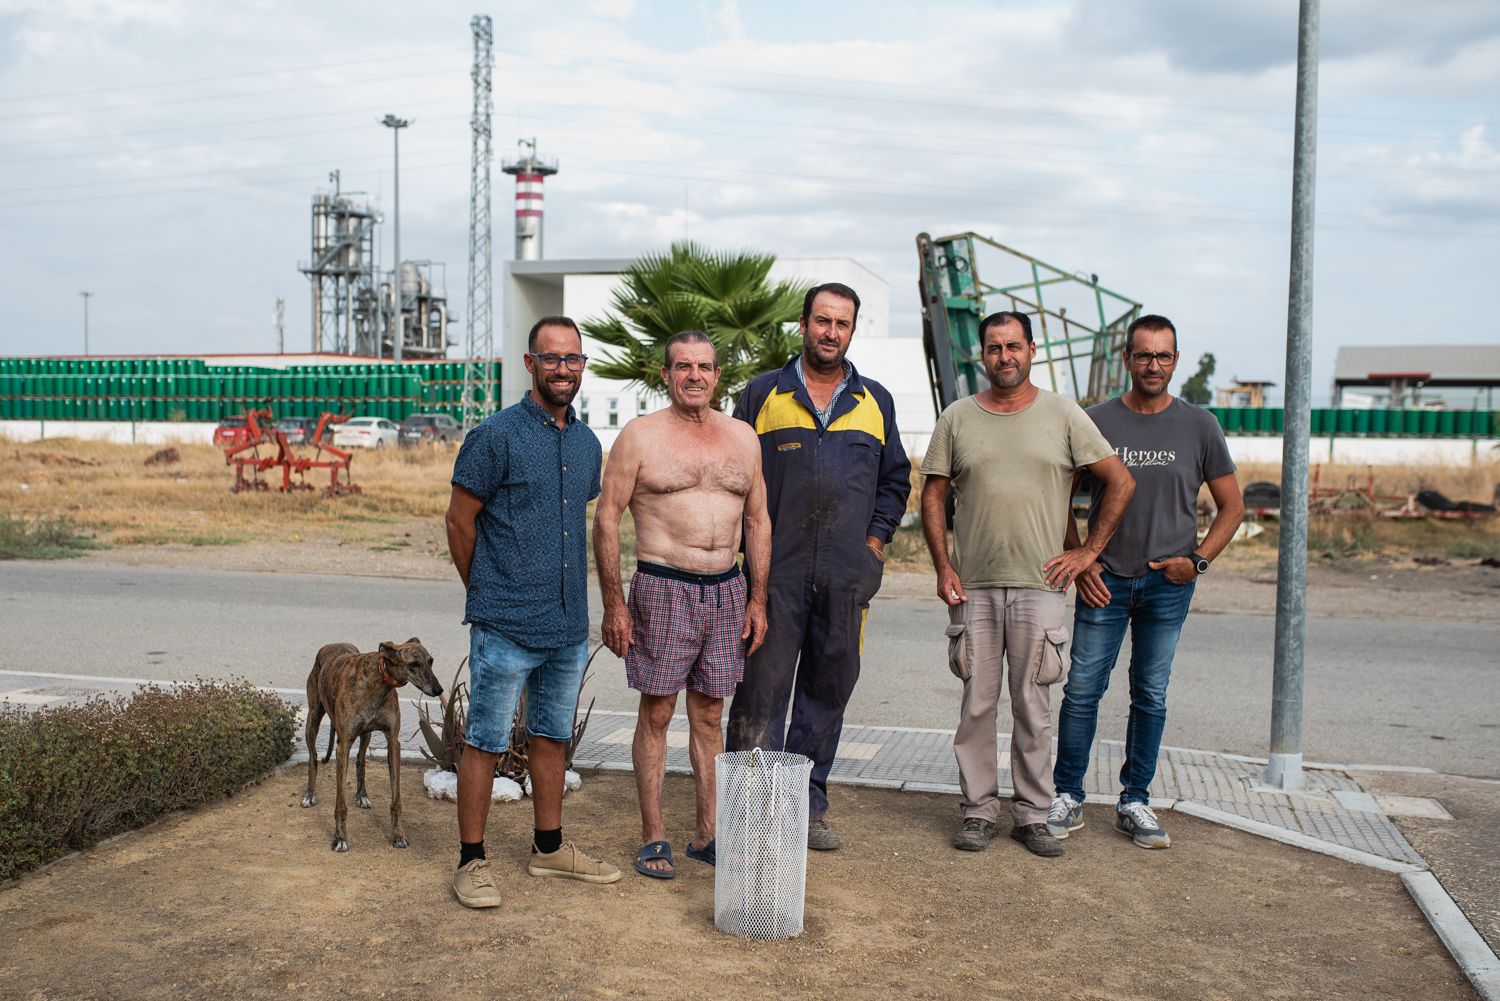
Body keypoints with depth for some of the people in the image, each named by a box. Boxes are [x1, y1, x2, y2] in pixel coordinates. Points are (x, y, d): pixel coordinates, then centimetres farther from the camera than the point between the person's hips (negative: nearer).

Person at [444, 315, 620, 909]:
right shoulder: (497, 435, -10)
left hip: (569, 626, 6)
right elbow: (460, 521, -5)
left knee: (552, 738, 17)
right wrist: (487, 594, 4)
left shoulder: (588, 444, 10)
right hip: (506, 627, -6)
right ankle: (472, 861, 16)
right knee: (485, 743, 3)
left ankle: (549, 848, 30)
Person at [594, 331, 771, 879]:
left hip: (727, 589, 4)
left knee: (709, 716, 11)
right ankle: (653, 837, 14)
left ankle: (706, 835, 20)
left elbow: (758, 520, 15)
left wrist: (758, 599, 9)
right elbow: (606, 519, -3)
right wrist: (613, 604, -8)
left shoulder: (742, 437, 11)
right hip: (663, 588, -4)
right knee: (657, 714, 3)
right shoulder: (640, 436, -2)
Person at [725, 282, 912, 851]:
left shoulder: (875, 402, 14)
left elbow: (896, 478, 19)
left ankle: (807, 805, 21)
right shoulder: (763, 394, 7)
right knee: (762, 692, -3)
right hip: (775, 573, -2)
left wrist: (874, 539, 6)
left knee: (828, 690, 9)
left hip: (846, 576, 3)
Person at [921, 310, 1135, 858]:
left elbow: (1121, 482, 6)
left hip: (1039, 585, -1)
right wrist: (943, 567, 0)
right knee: (977, 704, 5)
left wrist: (1089, 551, 2)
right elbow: (933, 495, 9)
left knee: (1033, 706, 5)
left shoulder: (1062, 414, 4)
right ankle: (979, 810, 17)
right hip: (973, 586, 1)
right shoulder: (958, 418, 7)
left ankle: (1032, 814, 17)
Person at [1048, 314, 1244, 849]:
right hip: (1104, 580, -1)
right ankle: (1068, 798, 11)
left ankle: (1134, 804, 19)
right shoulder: (1096, 421, 1)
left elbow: (1232, 506, 10)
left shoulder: (1198, 425, 3)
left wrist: (1198, 560, -2)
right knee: (1082, 688, -1)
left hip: (1168, 584, 1)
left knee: (1150, 695, 8)